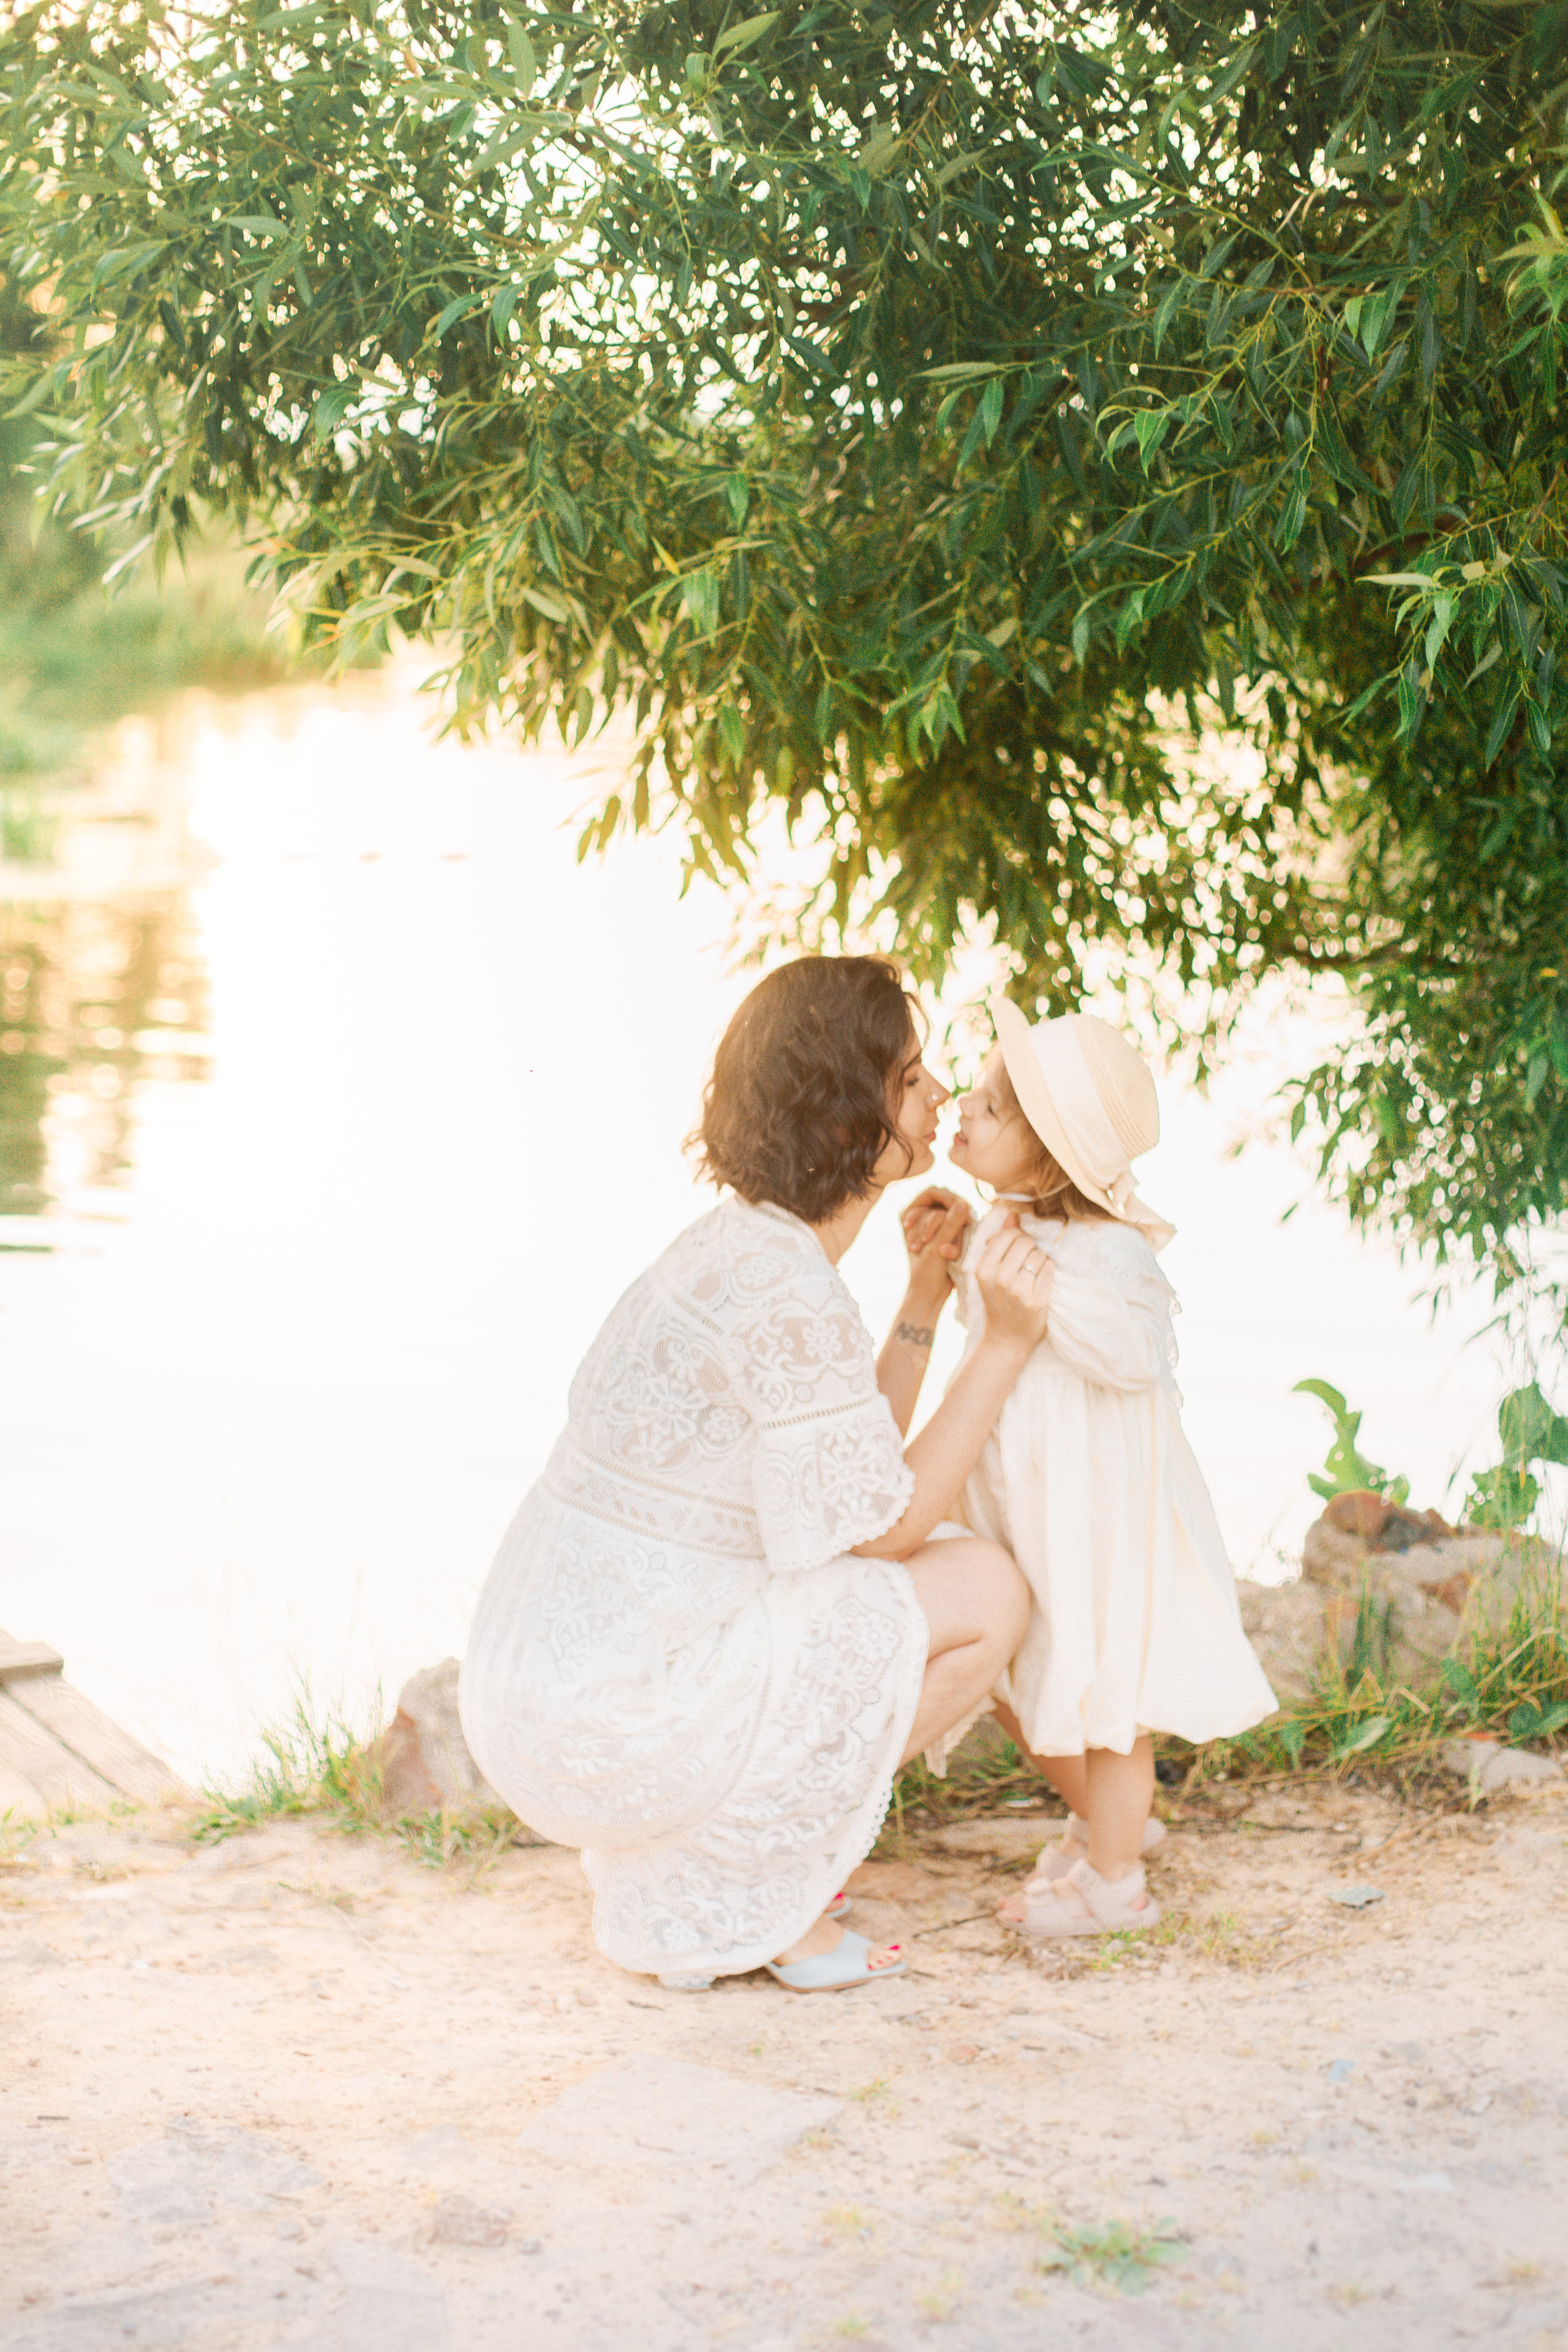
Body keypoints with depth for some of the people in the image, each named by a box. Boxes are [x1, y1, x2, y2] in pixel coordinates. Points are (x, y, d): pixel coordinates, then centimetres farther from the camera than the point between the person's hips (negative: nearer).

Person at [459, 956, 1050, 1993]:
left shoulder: (742, 1246, 10)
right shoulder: (789, 1296, -20)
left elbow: (848, 1475, 17)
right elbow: (887, 1526, -10)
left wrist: (925, 1299, 14)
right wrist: (1005, 1345, -10)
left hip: (540, 1686, 9)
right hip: (618, 1721, -9)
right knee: (986, 1595, -2)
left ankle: (687, 1876, 19)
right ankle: (751, 1884, 6)